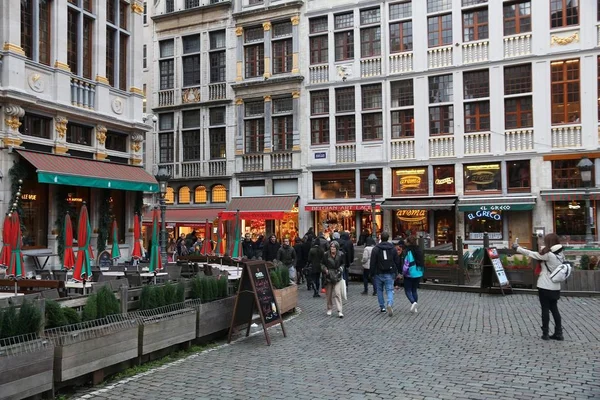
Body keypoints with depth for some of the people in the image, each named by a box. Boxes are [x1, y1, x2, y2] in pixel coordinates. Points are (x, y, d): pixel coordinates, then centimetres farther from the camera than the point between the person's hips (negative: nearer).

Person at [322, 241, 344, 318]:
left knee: (337, 293, -10)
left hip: (337, 277, -1)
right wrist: (325, 270, -12)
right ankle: (329, 309, 26)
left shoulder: (340, 255, -2)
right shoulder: (326, 255, -4)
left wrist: (340, 269, -5)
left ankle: (339, 311, -8)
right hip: (328, 277, 1)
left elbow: (342, 264, 14)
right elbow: (323, 265, 6)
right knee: (329, 294, 9)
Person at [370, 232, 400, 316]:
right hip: (389, 274, 1)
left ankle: (382, 307, 20)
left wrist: (372, 274, 1)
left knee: (379, 290, 15)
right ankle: (390, 304, -23)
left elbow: (372, 263, -7)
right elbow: (397, 261, 5)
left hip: (379, 273, -1)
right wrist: (396, 272, 14)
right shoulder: (393, 248, 1)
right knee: (390, 290, 1)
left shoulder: (375, 249, -6)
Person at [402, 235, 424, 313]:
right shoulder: (419, 250, 4)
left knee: (408, 290, 4)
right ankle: (414, 308, 15)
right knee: (414, 290, 16)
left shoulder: (408, 251, -14)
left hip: (410, 274, -6)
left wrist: (403, 273, -5)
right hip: (418, 274, 6)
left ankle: (413, 302, -19)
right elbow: (422, 262, 9)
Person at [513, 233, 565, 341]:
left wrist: (517, 248, 0)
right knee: (554, 309, 14)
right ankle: (558, 333, 16)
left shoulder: (548, 255, -18)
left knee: (545, 309, 2)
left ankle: (545, 334, 9)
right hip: (555, 287, 7)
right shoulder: (560, 254, 4)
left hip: (545, 287, -7)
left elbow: (531, 254, -10)